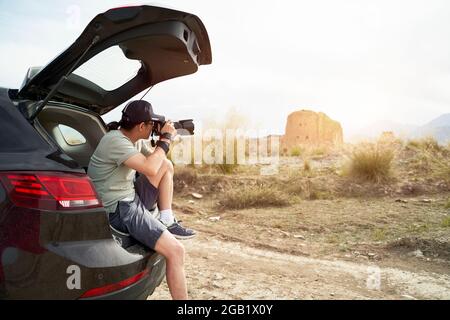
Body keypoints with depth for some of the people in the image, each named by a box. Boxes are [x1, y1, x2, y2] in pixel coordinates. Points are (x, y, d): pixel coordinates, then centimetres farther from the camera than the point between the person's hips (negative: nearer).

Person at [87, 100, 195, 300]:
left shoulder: (135, 140, 7)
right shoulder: (115, 140, -20)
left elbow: (155, 160, 20)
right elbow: (150, 169, -30)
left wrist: (164, 141, 2)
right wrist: (165, 139, -16)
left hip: (133, 199, 10)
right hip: (120, 210, -10)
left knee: (167, 165, 8)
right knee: (176, 251, -16)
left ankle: (168, 222, 3)